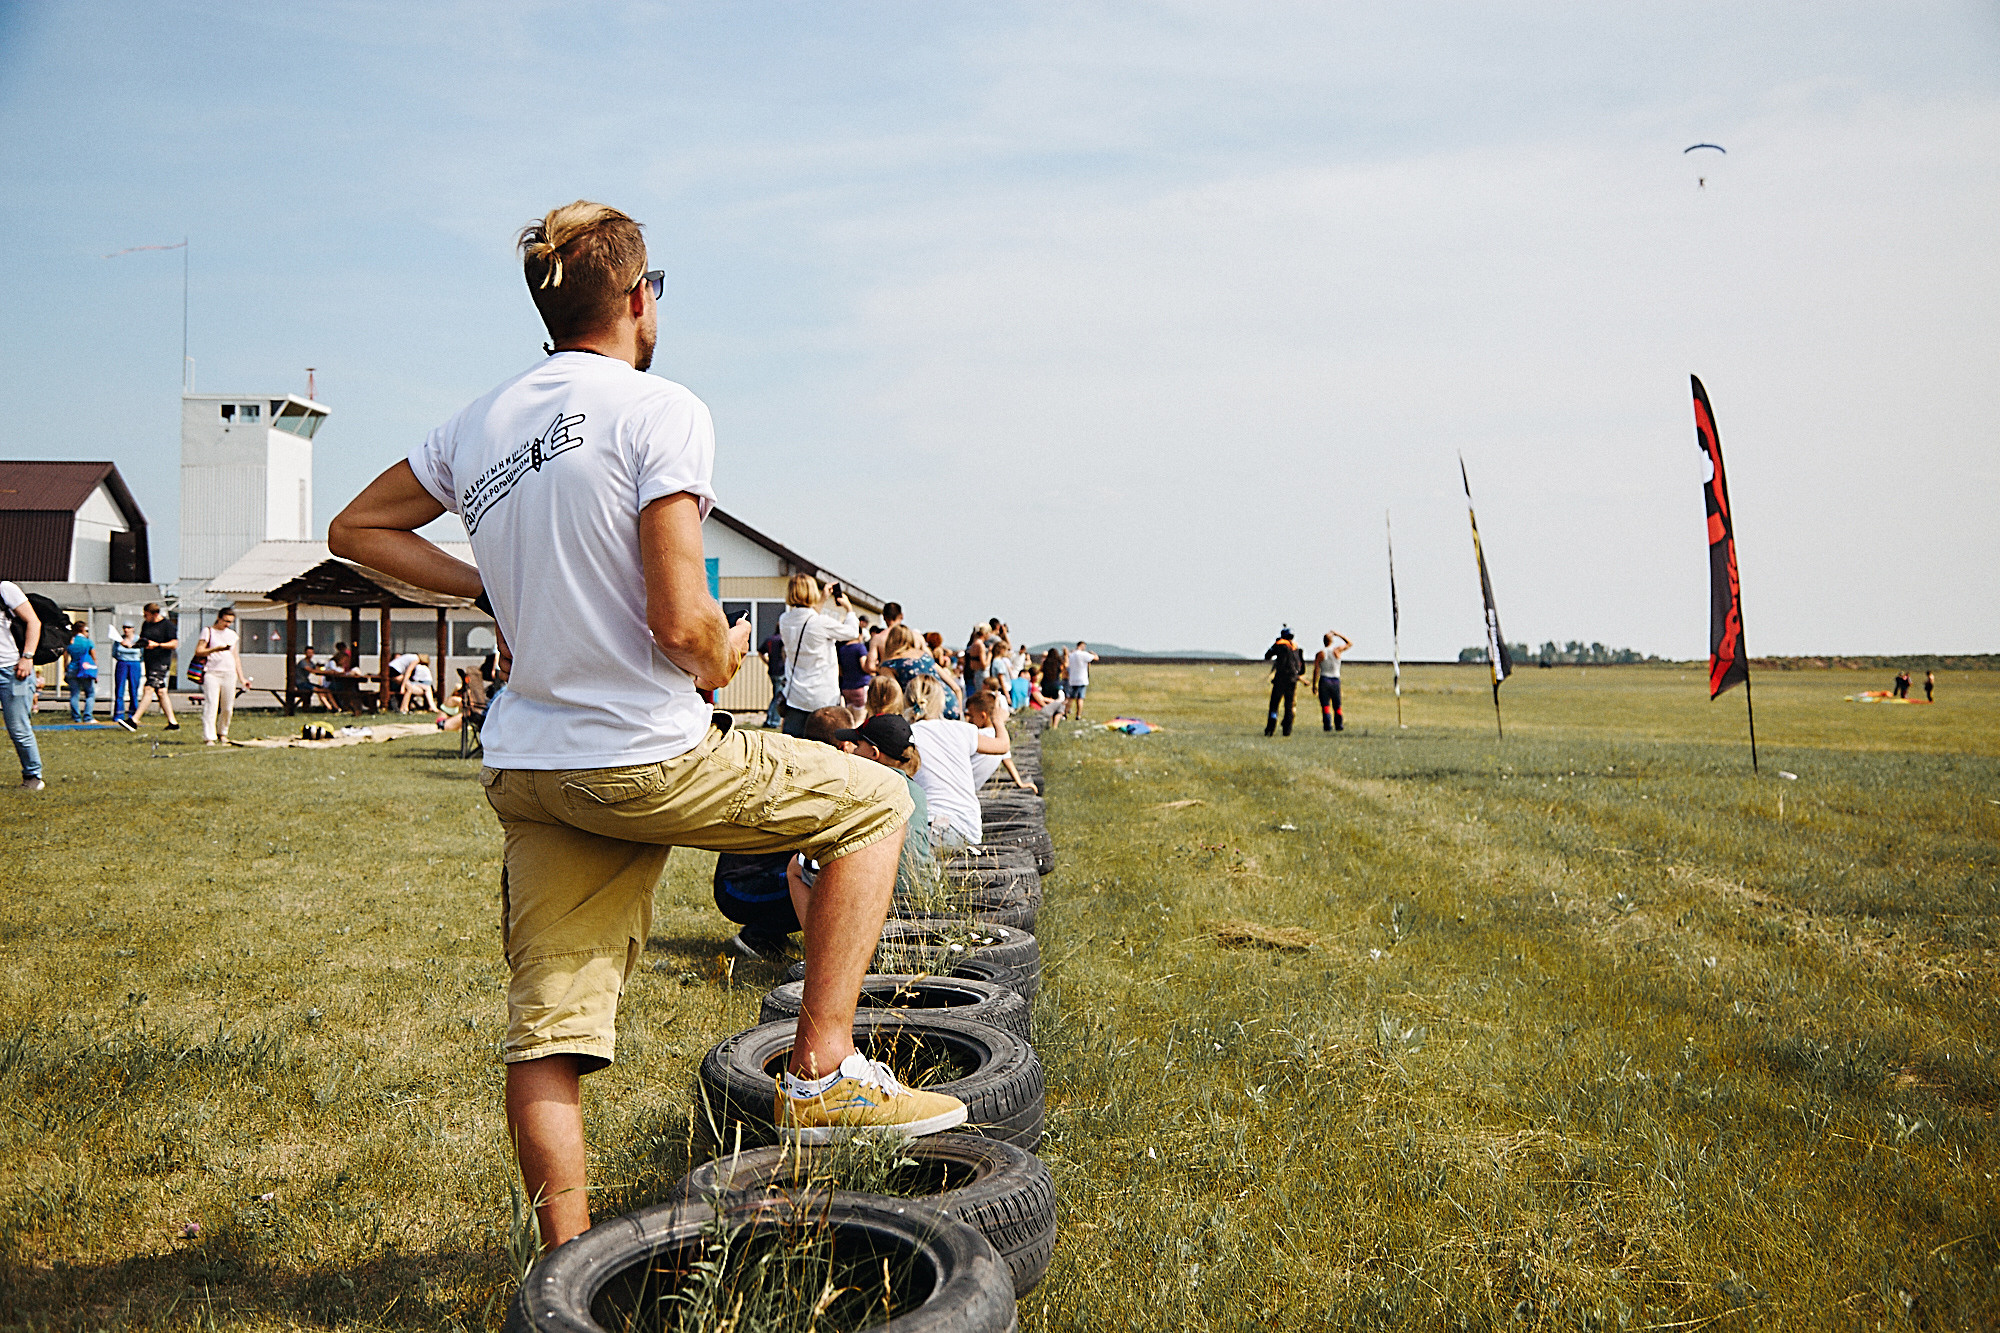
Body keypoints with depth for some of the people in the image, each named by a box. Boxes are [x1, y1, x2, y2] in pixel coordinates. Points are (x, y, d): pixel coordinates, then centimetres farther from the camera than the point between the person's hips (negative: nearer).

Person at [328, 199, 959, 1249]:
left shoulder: (478, 425, 9)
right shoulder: (660, 410, -12)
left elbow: (356, 529, 22)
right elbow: (680, 622, -20)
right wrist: (726, 664, 1)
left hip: (525, 766, 7)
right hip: (647, 758, -7)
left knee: (546, 1027, 10)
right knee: (872, 802, 11)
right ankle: (820, 1074, 8)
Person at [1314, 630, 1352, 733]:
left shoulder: (1319, 654, -3)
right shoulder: (1337, 651, 1)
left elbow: (1316, 670, -5)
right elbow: (1350, 643, 16)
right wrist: (1338, 634, 16)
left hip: (1324, 680, -2)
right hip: (1336, 680, 2)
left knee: (1325, 705, -3)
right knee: (1337, 705, 11)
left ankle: (1327, 725, -12)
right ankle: (1339, 725, 13)